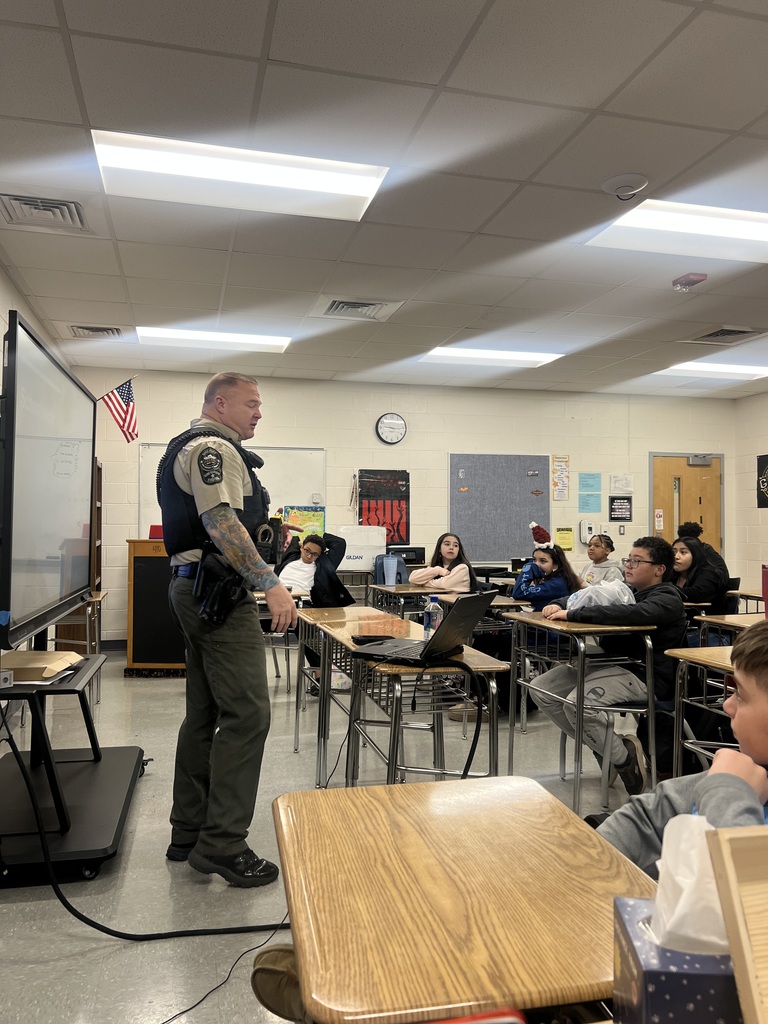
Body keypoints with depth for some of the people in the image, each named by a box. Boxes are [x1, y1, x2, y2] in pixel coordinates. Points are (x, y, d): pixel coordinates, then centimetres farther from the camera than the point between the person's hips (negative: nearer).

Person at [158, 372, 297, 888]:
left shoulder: (189, 448, 24)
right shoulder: (214, 448, -10)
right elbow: (221, 523, -23)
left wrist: (262, 526, 24)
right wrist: (270, 582, -26)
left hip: (195, 589, 11)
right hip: (220, 593, -11)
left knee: (205, 714, 13)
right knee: (247, 714, -10)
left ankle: (189, 833, 21)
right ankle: (223, 844, -5)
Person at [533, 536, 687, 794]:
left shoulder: (667, 598, -7)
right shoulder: (627, 590, 20)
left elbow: (631, 613, -28)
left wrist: (572, 614, -28)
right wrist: (559, 605, -1)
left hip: (644, 674, -9)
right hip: (609, 663, 9)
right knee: (541, 690, -5)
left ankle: (624, 758, -6)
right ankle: (599, 744, 8)